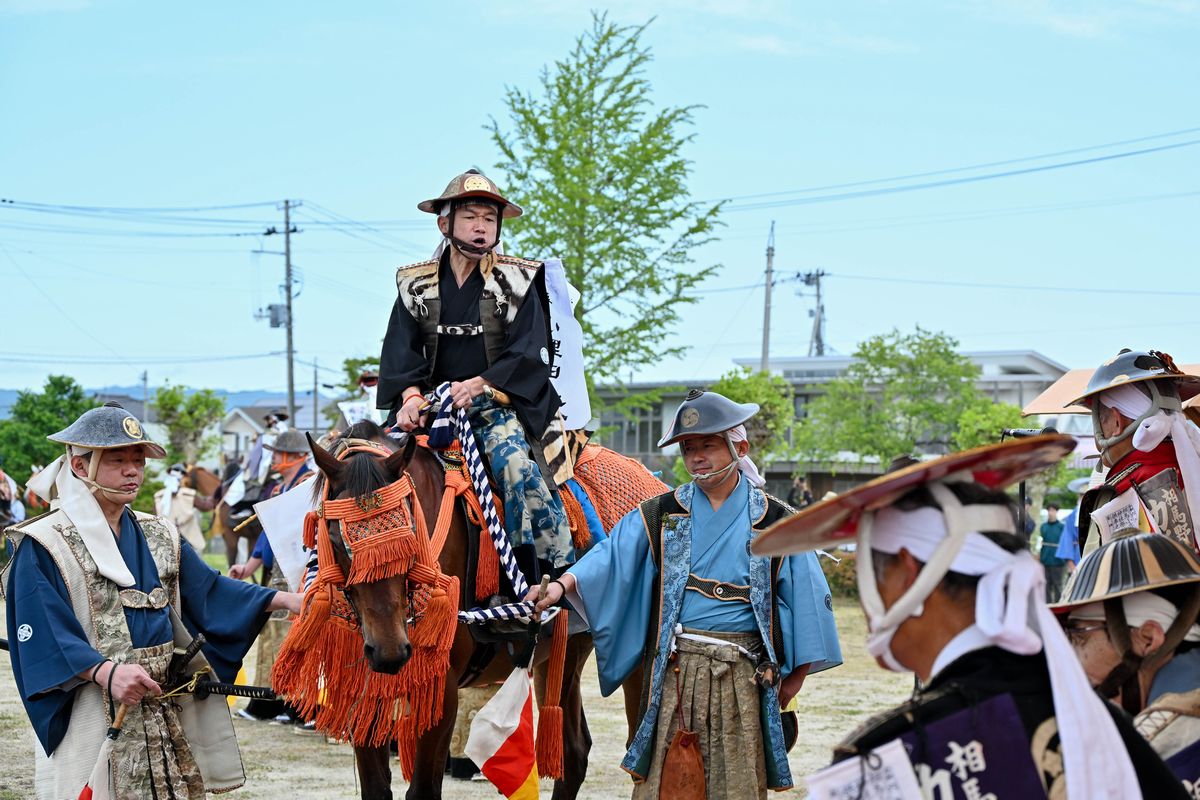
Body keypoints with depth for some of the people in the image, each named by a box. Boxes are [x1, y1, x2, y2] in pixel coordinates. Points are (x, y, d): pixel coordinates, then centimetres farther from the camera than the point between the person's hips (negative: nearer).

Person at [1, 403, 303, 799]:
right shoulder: (43, 546, -6)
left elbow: (209, 593, 8)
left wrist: (281, 599, -6)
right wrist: (105, 672, -29)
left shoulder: (158, 536, 14)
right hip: (88, 718, -6)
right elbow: (43, 636, -14)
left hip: (167, 718, 6)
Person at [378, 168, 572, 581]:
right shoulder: (416, 285, 12)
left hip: (499, 404, -3)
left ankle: (557, 574, -24)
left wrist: (478, 385, -22)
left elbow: (528, 355, -6)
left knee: (519, 468, -31)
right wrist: (411, 395, -18)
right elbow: (401, 352, 3)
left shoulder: (518, 282, 4)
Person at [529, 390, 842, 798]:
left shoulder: (773, 521, 5)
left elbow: (806, 596, 7)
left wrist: (794, 679, 5)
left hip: (743, 674, -1)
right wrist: (562, 585, -23)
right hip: (673, 669, 1)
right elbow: (611, 556, -5)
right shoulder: (660, 515, 8)